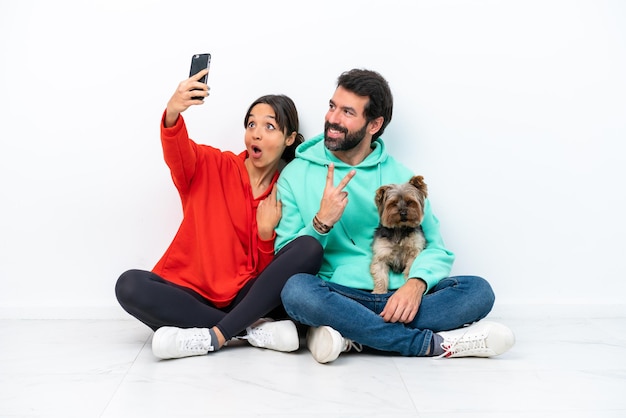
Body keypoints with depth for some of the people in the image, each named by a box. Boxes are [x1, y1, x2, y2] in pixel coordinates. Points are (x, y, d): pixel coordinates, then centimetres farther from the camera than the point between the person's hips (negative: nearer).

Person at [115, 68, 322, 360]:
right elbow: (177, 154, -23)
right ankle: (253, 330, -24)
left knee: (308, 249, -23)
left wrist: (266, 232, -14)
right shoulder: (212, 166, 2)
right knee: (129, 284, -29)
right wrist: (173, 113, -42)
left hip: (245, 299, 0)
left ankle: (214, 336, -28)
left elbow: (269, 272, 2)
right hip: (191, 295, 0)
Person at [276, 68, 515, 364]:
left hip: (396, 298, 2)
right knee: (295, 288, -35)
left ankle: (354, 337, -27)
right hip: (336, 297, -2)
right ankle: (433, 344, -26)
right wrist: (322, 223, -17)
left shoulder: (400, 177, 11)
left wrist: (416, 283, -16)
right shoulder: (296, 174, 5)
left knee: (478, 290, -19)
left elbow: (435, 248, 6)